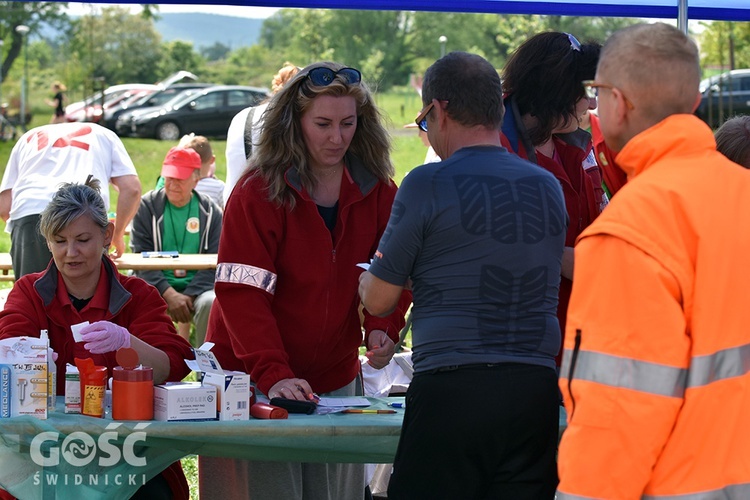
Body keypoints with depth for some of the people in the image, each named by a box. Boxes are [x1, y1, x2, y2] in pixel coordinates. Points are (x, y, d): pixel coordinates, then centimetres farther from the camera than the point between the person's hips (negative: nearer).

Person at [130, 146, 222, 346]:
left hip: (197, 286, 1)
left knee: (210, 303, -33)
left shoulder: (211, 212, 6)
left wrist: (189, 295, -17)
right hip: (155, 285, -1)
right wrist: (169, 294, -19)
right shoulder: (147, 206, 3)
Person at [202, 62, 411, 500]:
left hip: (336, 377, 4)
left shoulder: (378, 193, 2)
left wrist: (383, 328, -16)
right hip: (251, 379, -4)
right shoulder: (257, 194, -12)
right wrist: (273, 375, -29)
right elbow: (242, 294, -18)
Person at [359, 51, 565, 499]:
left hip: (452, 385, -5)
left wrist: (368, 277, 24)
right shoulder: (549, 187, 10)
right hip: (536, 388, 5)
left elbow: (378, 300, 0)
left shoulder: (428, 185, -6)